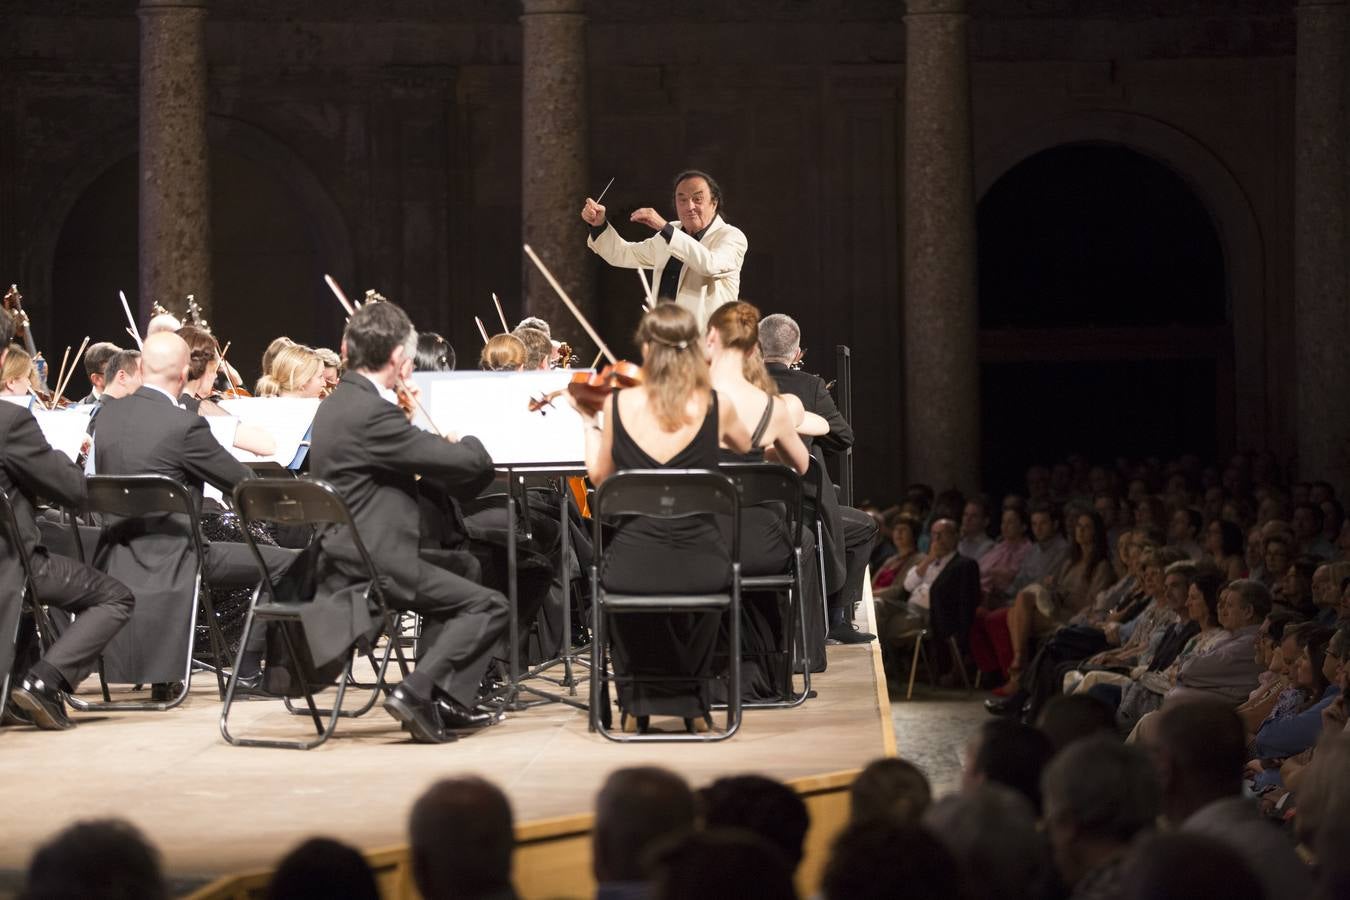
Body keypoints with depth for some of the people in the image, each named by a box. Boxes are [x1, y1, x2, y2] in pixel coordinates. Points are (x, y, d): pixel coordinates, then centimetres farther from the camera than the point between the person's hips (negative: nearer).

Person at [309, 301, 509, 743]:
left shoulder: (336, 404, 10)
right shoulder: (373, 413, -21)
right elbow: (472, 463, -21)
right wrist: (467, 441, 1)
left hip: (338, 561, 10)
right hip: (373, 567, -10)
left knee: (452, 590, 31)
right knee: (489, 605, -5)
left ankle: (437, 701, 26)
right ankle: (416, 692, -12)